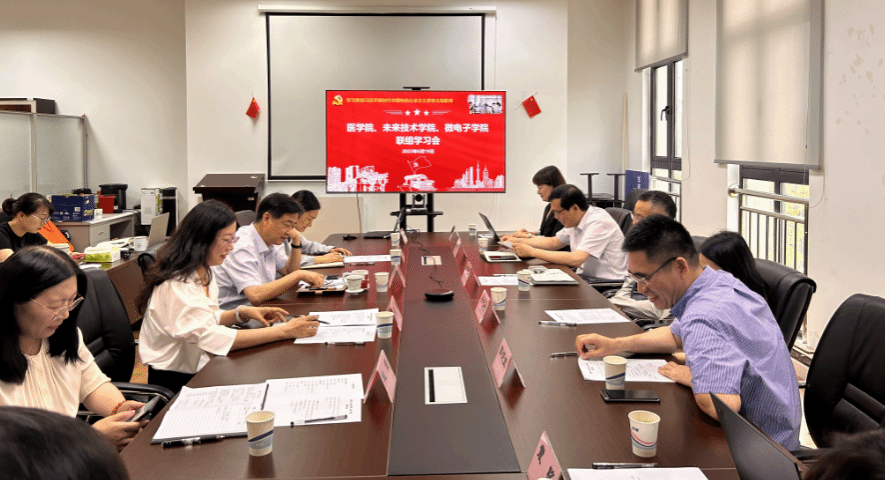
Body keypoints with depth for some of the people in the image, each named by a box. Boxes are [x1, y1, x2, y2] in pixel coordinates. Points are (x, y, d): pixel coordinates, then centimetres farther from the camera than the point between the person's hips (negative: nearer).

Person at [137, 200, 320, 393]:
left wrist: (242, 313, 0)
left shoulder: (204, 273, 9)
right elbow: (214, 339, -30)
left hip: (198, 370, 9)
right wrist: (285, 331, -30)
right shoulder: (176, 285, -23)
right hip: (175, 382, -8)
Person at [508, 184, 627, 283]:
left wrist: (532, 252, -25)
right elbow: (554, 242, 24)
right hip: (584, 277, 8)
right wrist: (517, 241, 12)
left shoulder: (599, 222, -21)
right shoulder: (575, 221, 7)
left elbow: (575, 260, -30)